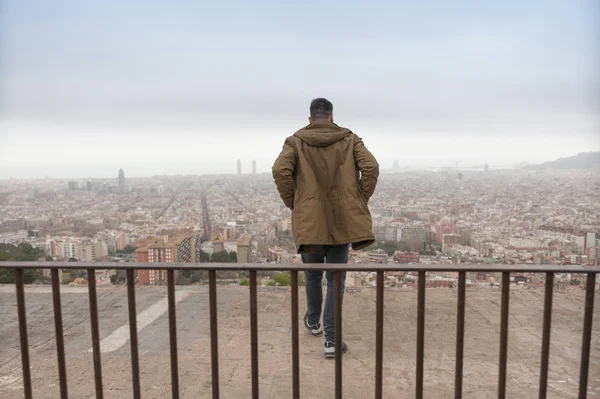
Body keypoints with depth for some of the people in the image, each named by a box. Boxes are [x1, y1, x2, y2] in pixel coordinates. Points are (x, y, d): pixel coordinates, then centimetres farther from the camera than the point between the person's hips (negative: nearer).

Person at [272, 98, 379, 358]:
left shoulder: (296, 141, 3)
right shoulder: (349, 139, 5)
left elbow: (280, 171, -13)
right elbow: (371, 167, -7)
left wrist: (293, 203, -1)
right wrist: (360, 201, 2)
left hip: (309, 220, 0)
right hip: (343, 220, 0)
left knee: (313, 274, 22)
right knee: (336, 280, 9)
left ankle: (313, 322, 43)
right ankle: (332, 340, 9)